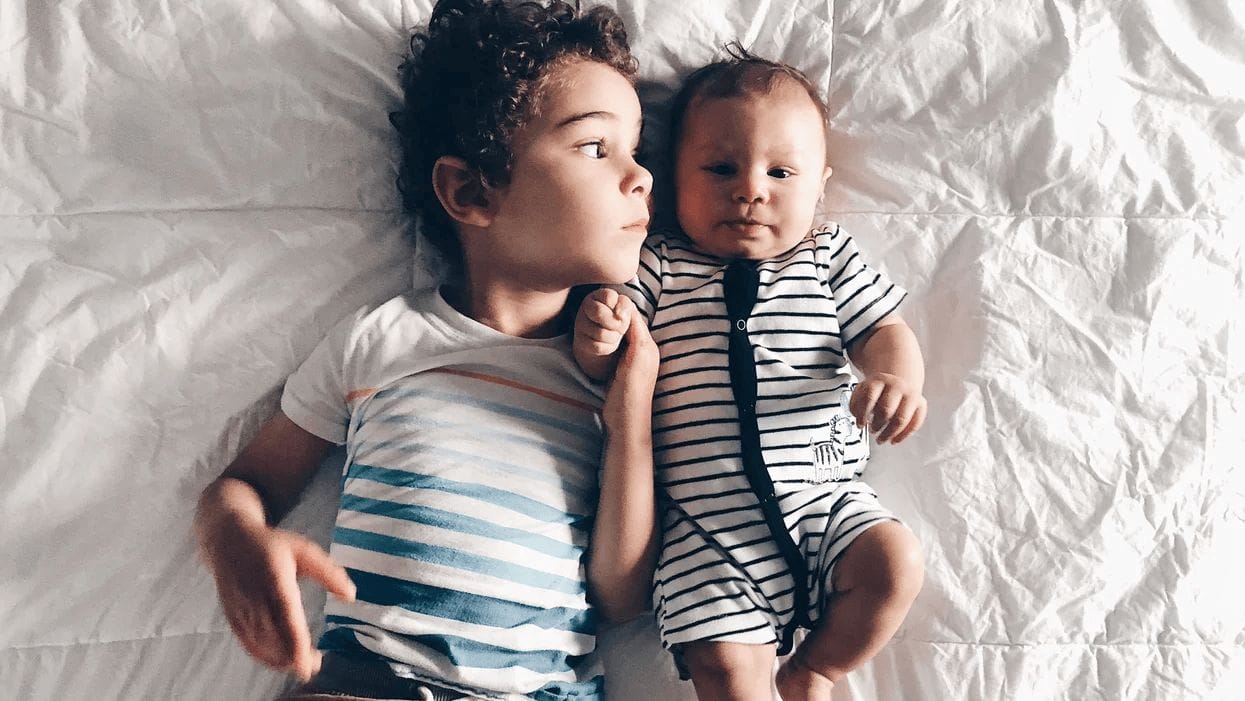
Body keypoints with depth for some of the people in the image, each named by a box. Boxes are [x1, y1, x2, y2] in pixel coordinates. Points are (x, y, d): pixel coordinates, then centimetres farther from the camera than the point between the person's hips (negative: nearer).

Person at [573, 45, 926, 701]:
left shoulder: (828, 259, 8)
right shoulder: (658, 266, 5)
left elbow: (883, 331, 5)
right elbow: (600, 368, 3)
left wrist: (896, 378, -18)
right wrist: (595, 334, -21)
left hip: (826, 499, 3)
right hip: (710, 524, -2)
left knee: (894, 562, -18)